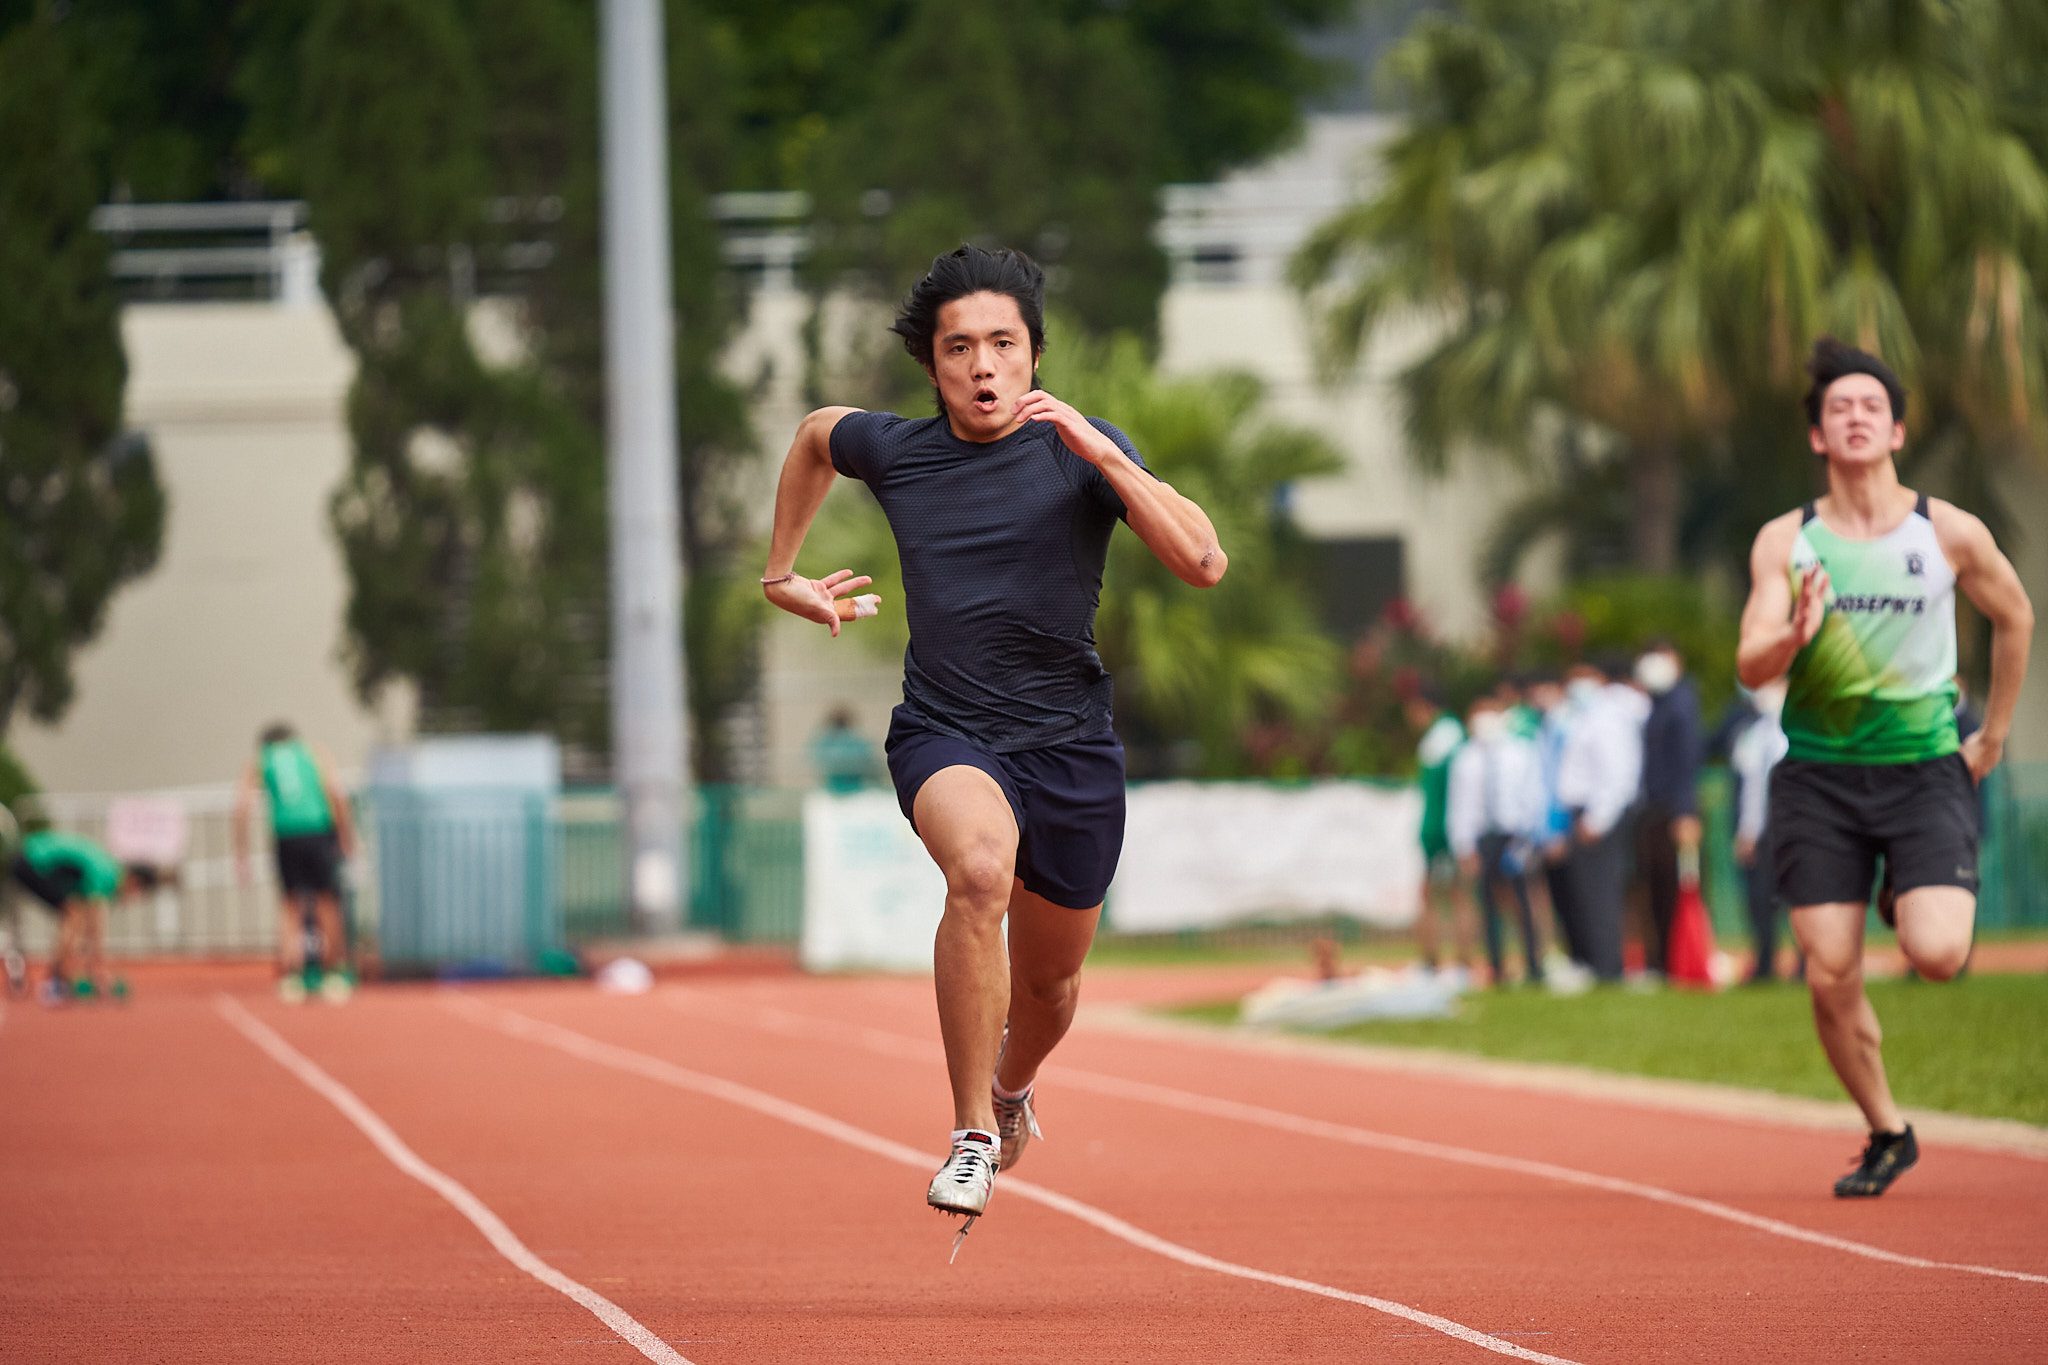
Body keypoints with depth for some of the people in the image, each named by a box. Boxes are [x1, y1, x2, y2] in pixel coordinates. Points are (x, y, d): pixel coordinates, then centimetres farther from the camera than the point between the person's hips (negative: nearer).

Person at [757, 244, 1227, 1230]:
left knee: (1049, 981, 16)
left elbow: (1203, 562, -19)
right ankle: (972, 1138, -29)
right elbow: (815, 432, 25)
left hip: (1069, 743, 1)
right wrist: (783, 573, 25)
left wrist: (1102, 454, -26)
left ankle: (1012, 1083, 54)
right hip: (944, 735, -1)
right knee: (982, 865, -35)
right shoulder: (893, 450, 0)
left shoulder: (1083, 451, -6)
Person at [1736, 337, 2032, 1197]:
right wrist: (1792, 636, -28)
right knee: (1830, 979, -4)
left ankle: (1932, 900, 20)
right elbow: (1750, 668, -6)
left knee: (1936, 955, -18)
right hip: (1818, 776, 1)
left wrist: (1992, 737, 15)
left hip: (1926, 767, -1)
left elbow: (2015, 619, 14)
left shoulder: (1951, 535, -3)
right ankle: (1887, 1135, 17)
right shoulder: (1784, 542, -1)